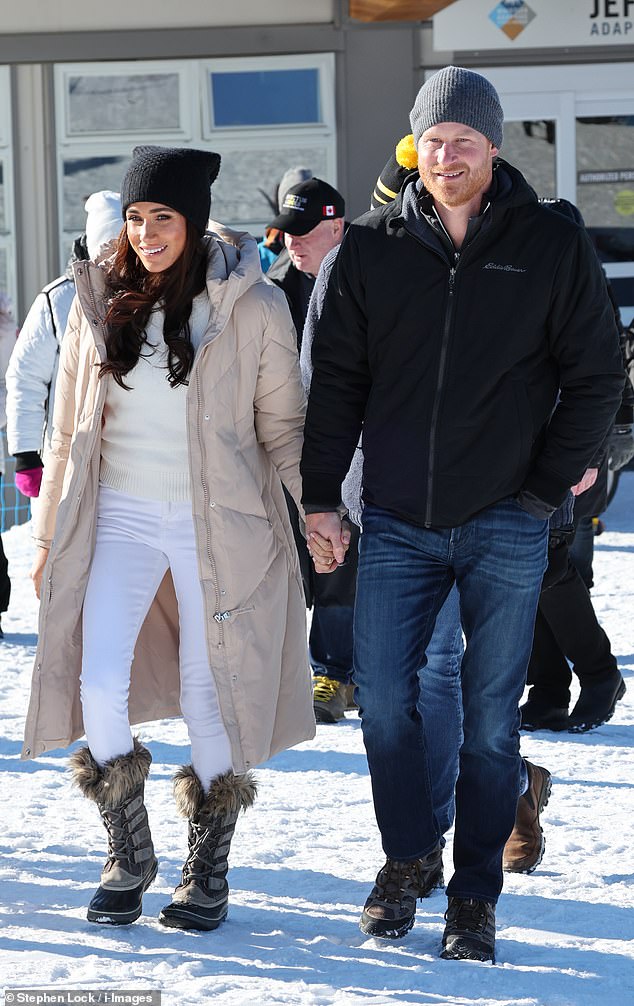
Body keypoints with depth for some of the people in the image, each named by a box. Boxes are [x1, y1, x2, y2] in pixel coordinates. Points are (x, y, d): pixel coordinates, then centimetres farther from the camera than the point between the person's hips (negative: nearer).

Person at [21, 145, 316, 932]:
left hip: (216, 521, -2)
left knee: (208, 695, 3)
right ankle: (128, 854, 8)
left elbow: (282, 426, 4)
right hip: (121, 516, 2)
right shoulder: (100, 301, 3)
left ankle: (208, 868, 20)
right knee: (99, 684, -12)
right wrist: (49, 538, 13)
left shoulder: (252, 308, -6)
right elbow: (69, 429, 11)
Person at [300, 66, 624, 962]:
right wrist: (321, 493, 3)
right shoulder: (373, 249, 4)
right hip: (397, 520, 2)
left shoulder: (552, 248, -1)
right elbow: (337, 376, 9)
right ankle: (409, 857, 22)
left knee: (490, 716, 2)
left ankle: (475, 897, 11)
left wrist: (549, 483, -3)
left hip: (504, 525, -2)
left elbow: (595, 374, 3)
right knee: (383, 696, 1)